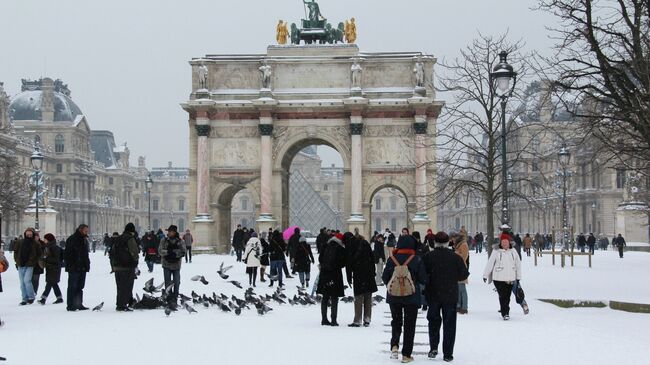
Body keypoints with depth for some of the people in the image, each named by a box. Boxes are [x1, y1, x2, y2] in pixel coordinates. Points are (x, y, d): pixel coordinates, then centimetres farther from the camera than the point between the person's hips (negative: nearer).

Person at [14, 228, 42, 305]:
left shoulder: (36, 244, 0)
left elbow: (39, 254, 6)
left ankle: (31, 296, 0)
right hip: (20, 265, 4)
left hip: (29, 266, -4)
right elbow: (15, 251, 15)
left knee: (27, 280, -17)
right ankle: (25, 299, 14)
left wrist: (34, 261, -3)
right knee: (22, 283, 6)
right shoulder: (20, 242, 6)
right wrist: (17, 261, 7)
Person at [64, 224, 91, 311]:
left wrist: (87, 264, 14)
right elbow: (67, 254, -14)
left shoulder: (84, 240, 16)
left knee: (80, 287, 11)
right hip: (74, 268, -8)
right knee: (72, 287, -5)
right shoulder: (72, 239, -10)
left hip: (82, 268, 8)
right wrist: (70, 265, -19)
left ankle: (79, 304, 17)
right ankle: (70, 306, -3)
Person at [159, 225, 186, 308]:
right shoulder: (164, 240, 2)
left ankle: (174, 298, 12)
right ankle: (169, 300, 8)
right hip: (166, 265, 0)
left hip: (176, 265, 0)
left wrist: (175, 253, -22)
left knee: (176, 283, 1)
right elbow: (160, 250, -6)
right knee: (167, 283, 3)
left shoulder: (180, 241, 0)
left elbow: (182, 252, -8)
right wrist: (168, 252, -23)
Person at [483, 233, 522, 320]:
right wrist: (485, 275, 2)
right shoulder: (496, 252, -2)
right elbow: (489, 264, 1)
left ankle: (504, 311, 23)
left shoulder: (513, 252, 7)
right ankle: (505, 313, -7)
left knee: (507, 297, 8)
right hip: (499, 279, -3)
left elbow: (518, 265, 13)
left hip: (510, 279, 3)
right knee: (503, 296, -9)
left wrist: (518, 277, 13)